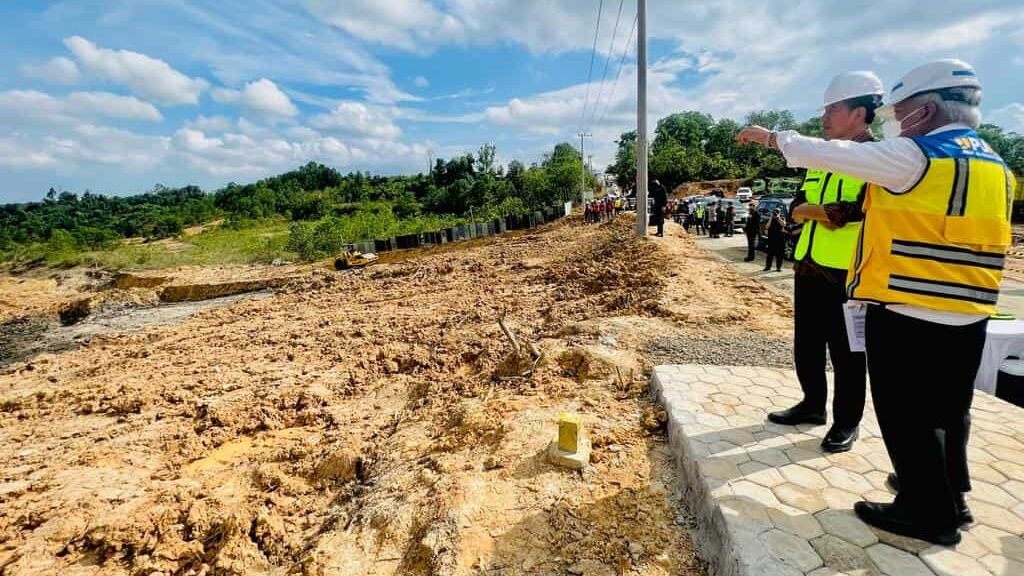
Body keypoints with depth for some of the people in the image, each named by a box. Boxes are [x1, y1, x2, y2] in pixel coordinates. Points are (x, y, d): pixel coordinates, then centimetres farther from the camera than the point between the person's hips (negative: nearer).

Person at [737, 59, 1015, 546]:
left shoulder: (913, 156, -12)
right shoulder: (995, 166, 13)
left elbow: (827, 154, -9)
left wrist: (772, 137, 6)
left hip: (906, 314, -8)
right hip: (968, 318, 8)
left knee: (907, 415, 5)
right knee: (947, 412, 21)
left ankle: (928, 514, 17)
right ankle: (951, 500, 36)